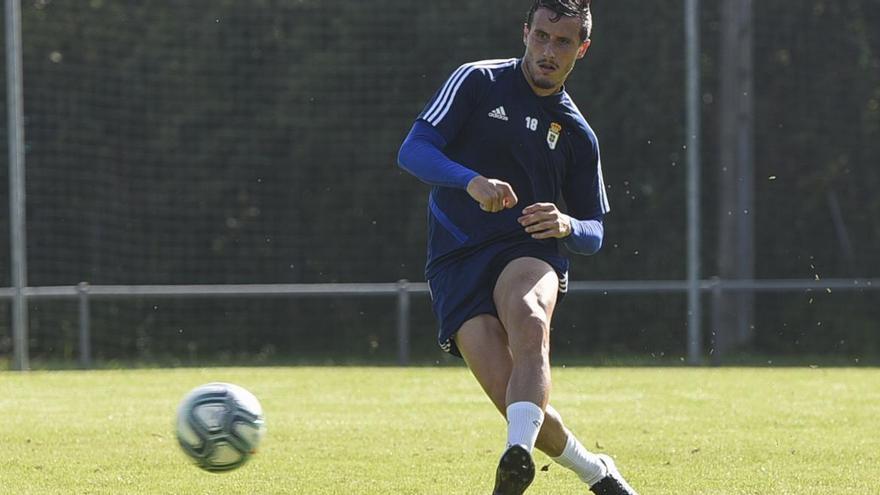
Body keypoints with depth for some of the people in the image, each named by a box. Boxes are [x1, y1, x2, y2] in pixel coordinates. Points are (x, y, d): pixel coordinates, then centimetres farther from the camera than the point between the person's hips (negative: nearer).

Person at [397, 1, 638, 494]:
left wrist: (566, 226, -6)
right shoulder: (478, 82, 5)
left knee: (528, 320, -37)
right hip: (456, 263, -1)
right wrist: (473, 182, -23)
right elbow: (413, 150, -5)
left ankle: (520, 454, -55)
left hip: (527, 251, 1)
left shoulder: (577, 134, 14)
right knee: (512, 394, -20)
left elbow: (595, 233, 19)